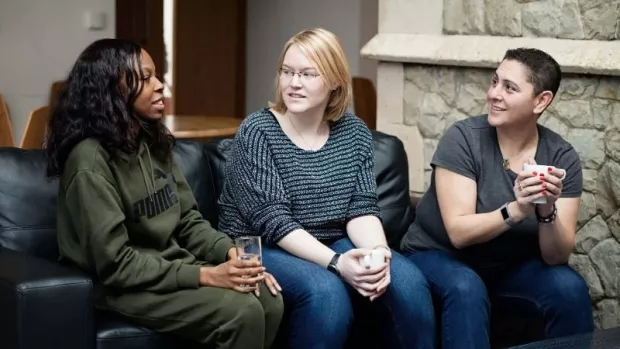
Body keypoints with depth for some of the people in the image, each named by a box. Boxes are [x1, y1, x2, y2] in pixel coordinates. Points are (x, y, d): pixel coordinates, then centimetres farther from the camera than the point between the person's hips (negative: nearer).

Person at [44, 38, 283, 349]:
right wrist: (205, 275, -24)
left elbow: (187, 219, 11)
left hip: (172, 267, 8)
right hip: (121, 285, -8)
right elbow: (116, 264, -22)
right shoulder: (90, 160, -19)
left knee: (270, 302, -15)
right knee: (243, 313, -25)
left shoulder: (153, 143, 8)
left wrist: (231, 252, -9)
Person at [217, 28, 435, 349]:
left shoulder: (354, 132, 4)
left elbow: (362, 208, -1)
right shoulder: (257, 132, -11)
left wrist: (378, 251, -23)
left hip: (333, 247, 4)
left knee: (408, 281, -22)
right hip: (261, 250, -4)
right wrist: (335, 262, -30)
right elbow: (272, 220, -18)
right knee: (325, 290, -34)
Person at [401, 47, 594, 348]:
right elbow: (459, 233, -24)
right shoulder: (463, 138, -18)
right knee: (466, 289, -35)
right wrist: (516, 211, -39)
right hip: (440, 255, -3)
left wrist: (548, 212, -34)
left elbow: (557, 256, -14)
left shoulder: (562, 157, -10)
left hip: (512, 265, 3)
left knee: (570, 289, -24)